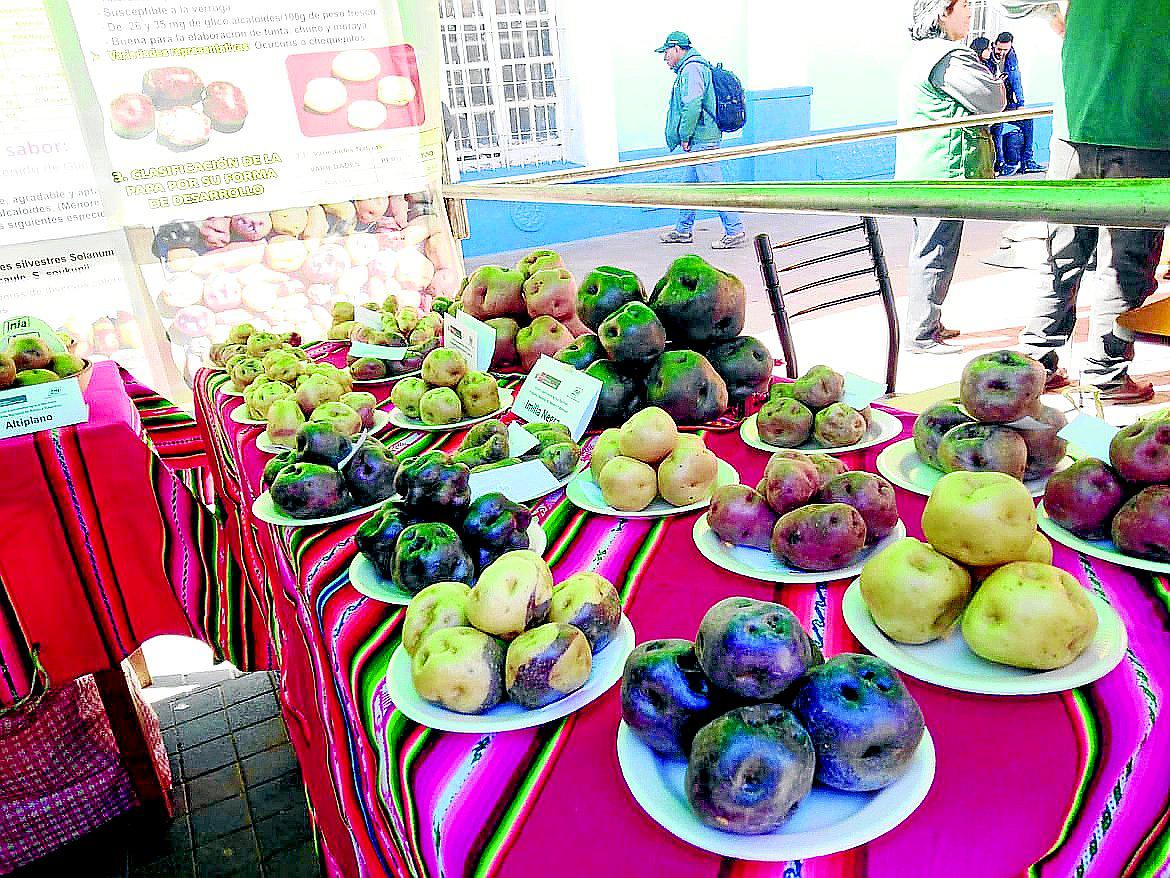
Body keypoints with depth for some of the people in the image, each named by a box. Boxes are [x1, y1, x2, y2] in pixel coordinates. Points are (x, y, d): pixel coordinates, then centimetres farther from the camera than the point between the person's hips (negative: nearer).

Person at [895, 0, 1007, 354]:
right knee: (936, 255, -5)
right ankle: (921, 335, 1)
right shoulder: (950, 58, -16)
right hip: (943, 172, -10)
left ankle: (928, 323, 28)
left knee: (925, 250, 16)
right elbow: (995, 102, -12)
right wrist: (996, 84, 8)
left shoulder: (920, 52, 16)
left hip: (920, 172, 10)